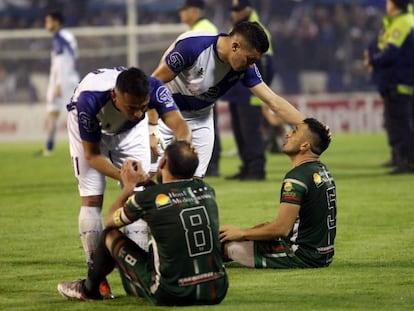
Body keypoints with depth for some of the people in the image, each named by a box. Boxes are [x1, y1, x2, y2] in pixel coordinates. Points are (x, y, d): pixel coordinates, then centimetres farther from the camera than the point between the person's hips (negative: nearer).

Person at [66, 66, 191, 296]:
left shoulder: (155, 90, -38)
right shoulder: (89, 101, -43)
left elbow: (179, 125, -50)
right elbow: (92, 155, -29)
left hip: (130, 131, 3)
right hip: (91, 131, -3)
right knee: (92, 199, -10)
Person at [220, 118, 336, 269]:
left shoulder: (296, 177, -19)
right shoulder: (322, 170, 11)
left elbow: (281, 228, -22)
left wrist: (241, 233, -8)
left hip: (302, 256, -10)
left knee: (226, 243, -6)